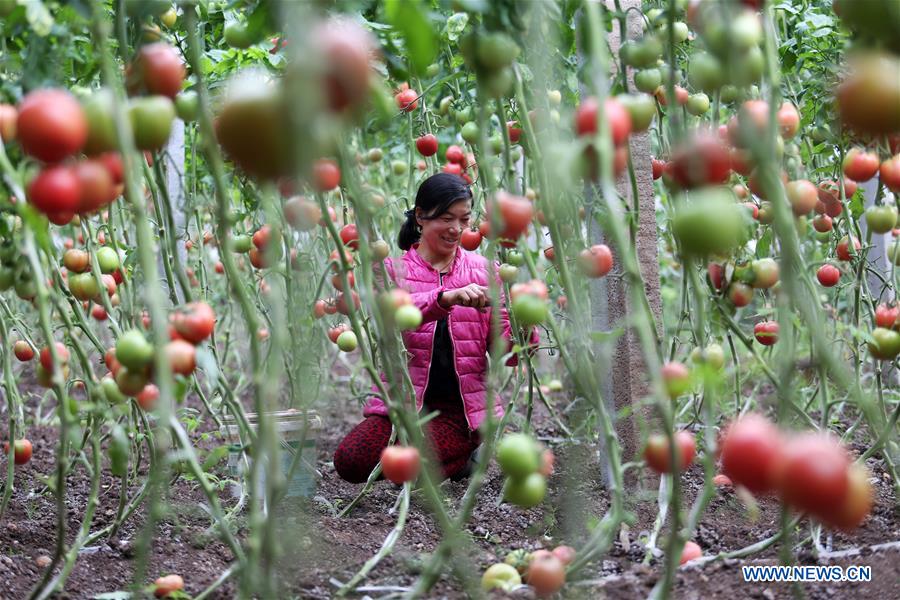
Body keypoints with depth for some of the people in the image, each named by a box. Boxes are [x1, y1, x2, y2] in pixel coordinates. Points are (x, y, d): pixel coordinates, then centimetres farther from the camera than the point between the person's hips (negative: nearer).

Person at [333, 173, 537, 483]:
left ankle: (462, 457, 7)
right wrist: (445, 298, -35)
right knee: (351, 461, -24)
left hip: (461, 408, -1)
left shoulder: (484, 270, 8)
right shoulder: (392, 268, 5)